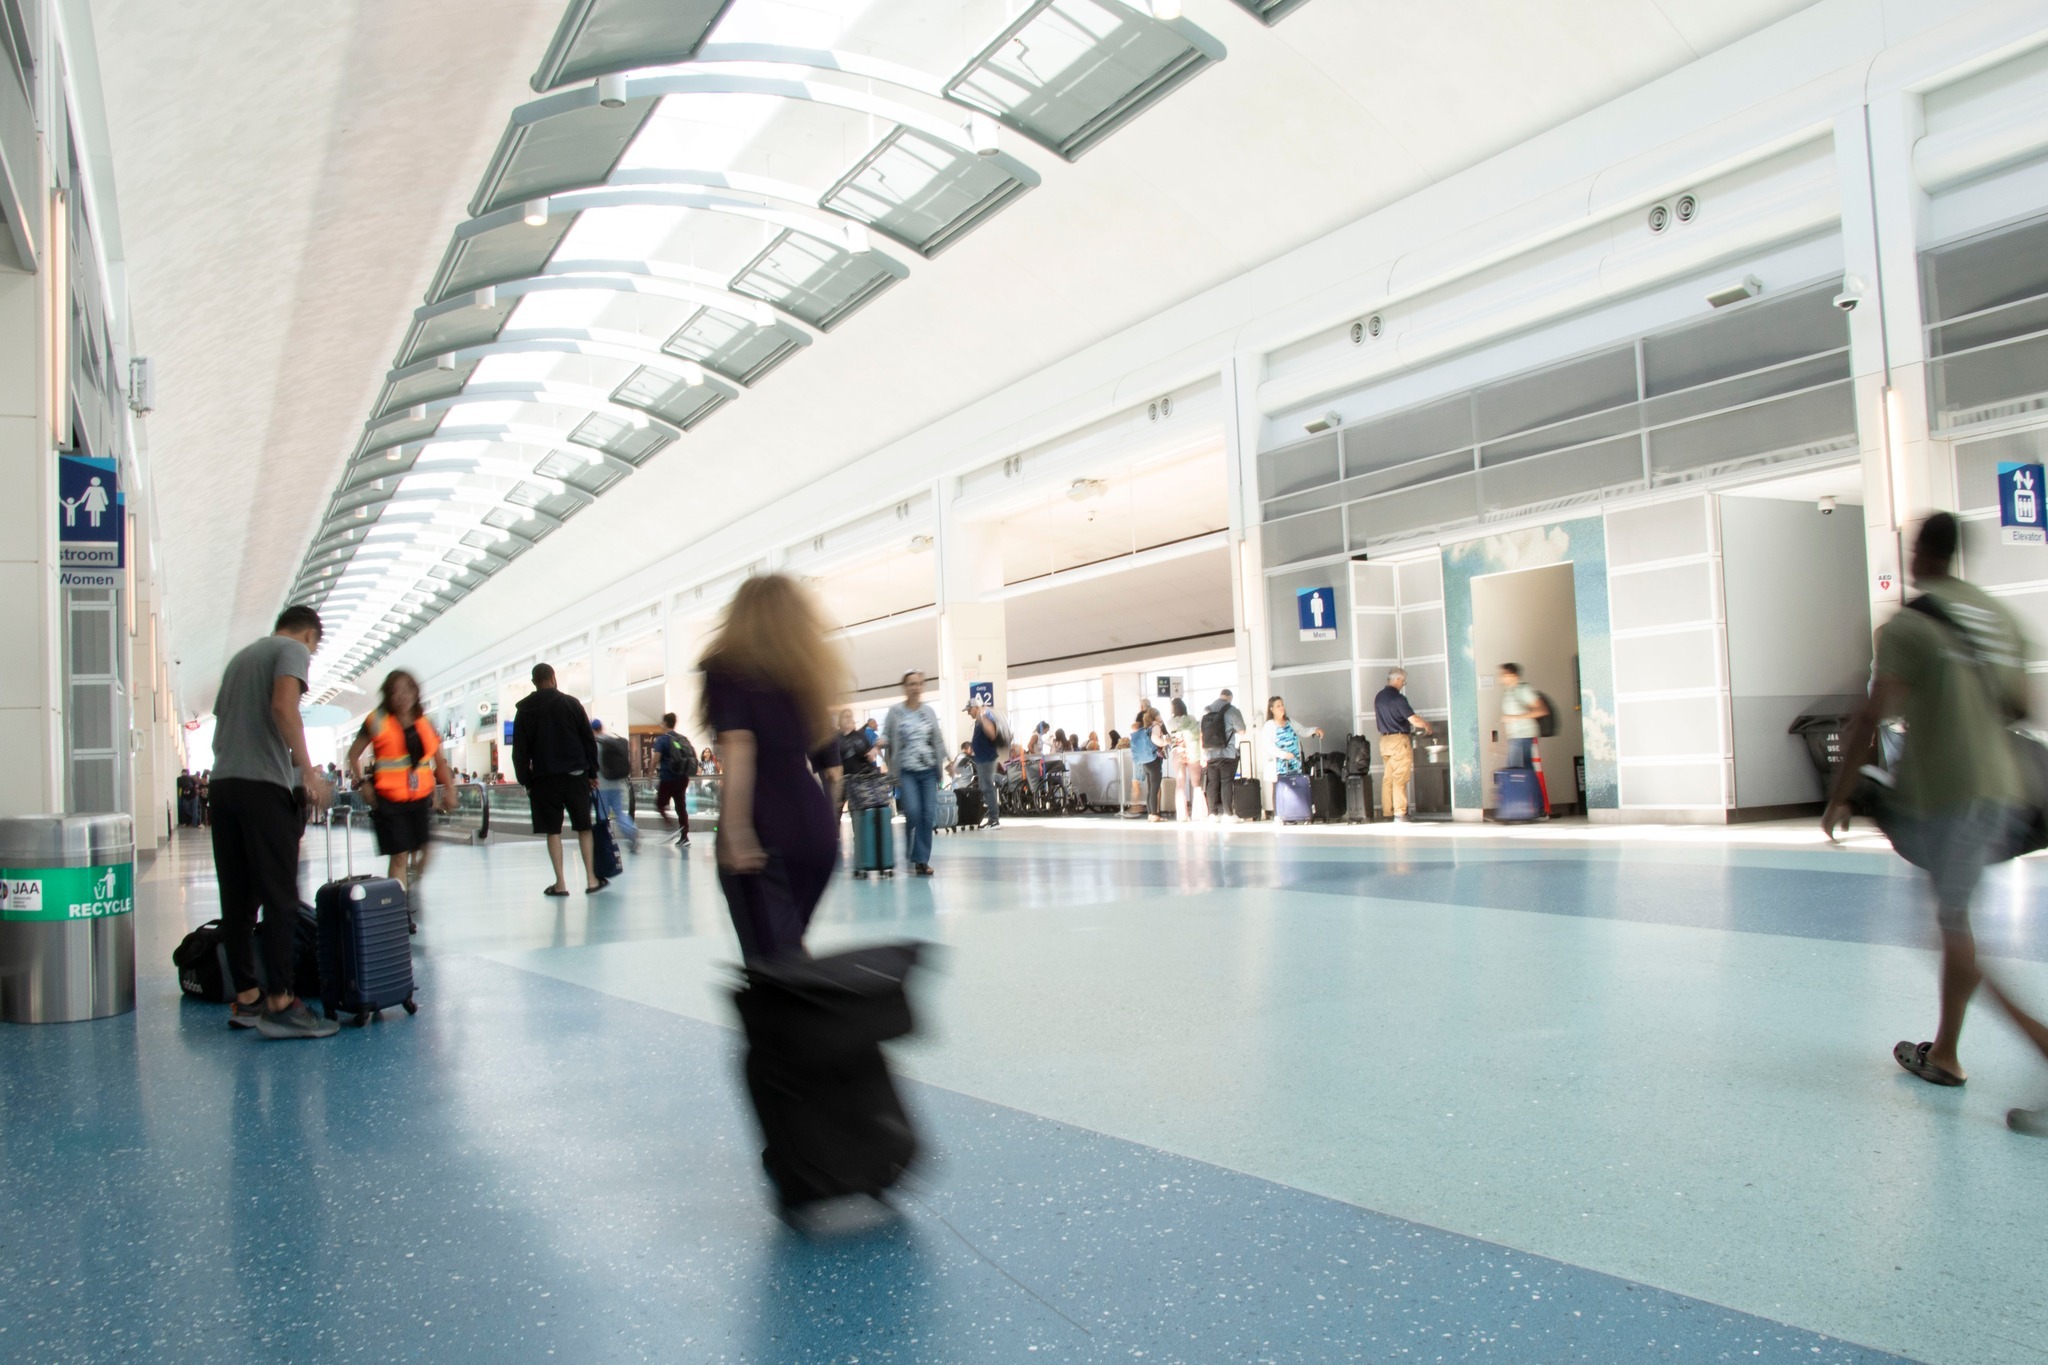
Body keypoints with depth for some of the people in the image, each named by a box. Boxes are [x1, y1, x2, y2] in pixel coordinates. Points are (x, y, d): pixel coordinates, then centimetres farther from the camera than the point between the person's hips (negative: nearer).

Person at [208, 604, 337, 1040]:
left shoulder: (241, 656, 25)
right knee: (280, 899, -6)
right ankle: (279, 1003, -7)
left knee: (237, 901, 9)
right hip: (263, 786, -8)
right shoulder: (293, 650, 3)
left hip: (221, 784, 8)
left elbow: (221, 722, 26)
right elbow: (283, 706, -15)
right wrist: (308, 772, -16)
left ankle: (245, 998, 15)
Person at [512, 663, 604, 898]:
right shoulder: (571, 703, 2)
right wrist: (592, 773, 8)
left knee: (553, 830, 5)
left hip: (544, 778, 0)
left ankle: (560, 883, 2)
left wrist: (526, 781, 8)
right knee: (584, 827, 8)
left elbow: (520, 751, 2)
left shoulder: (524, 710, 3)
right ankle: (592, 879, 6)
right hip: (575, 774, 0)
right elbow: (589, 740, 2)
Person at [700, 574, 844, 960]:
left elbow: (738, 749, -15)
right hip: (816, 832, 6)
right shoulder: (809, 674, 17)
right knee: (789, 948, 21)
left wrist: (737, 831, -20)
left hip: (765, 830, -6)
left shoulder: (727, 668, 0)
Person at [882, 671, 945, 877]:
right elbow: (886, 738, 4)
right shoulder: (895, 712, 1)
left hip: (929, 771, 3)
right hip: (906, 771, -3)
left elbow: (938, 740, 14)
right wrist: (881, 742, -17)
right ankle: (912, 856, 3)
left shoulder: (929, 711, 10)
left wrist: (946, 761, 8)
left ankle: (922, 859, 7)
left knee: (928, 814, -2)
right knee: (912, 812, -16)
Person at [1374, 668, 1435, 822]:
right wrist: (1427, 726, 0)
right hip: (1399, 740, -7)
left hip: (1384, 740, 7)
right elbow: (1414, 720, -16)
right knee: (1400, 778, -7)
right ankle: (1399, 813, -10)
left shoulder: (1379, 697, 10)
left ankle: (1388, 813, 7)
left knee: (1387, 777, 7)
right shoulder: (1398, 698, -14)